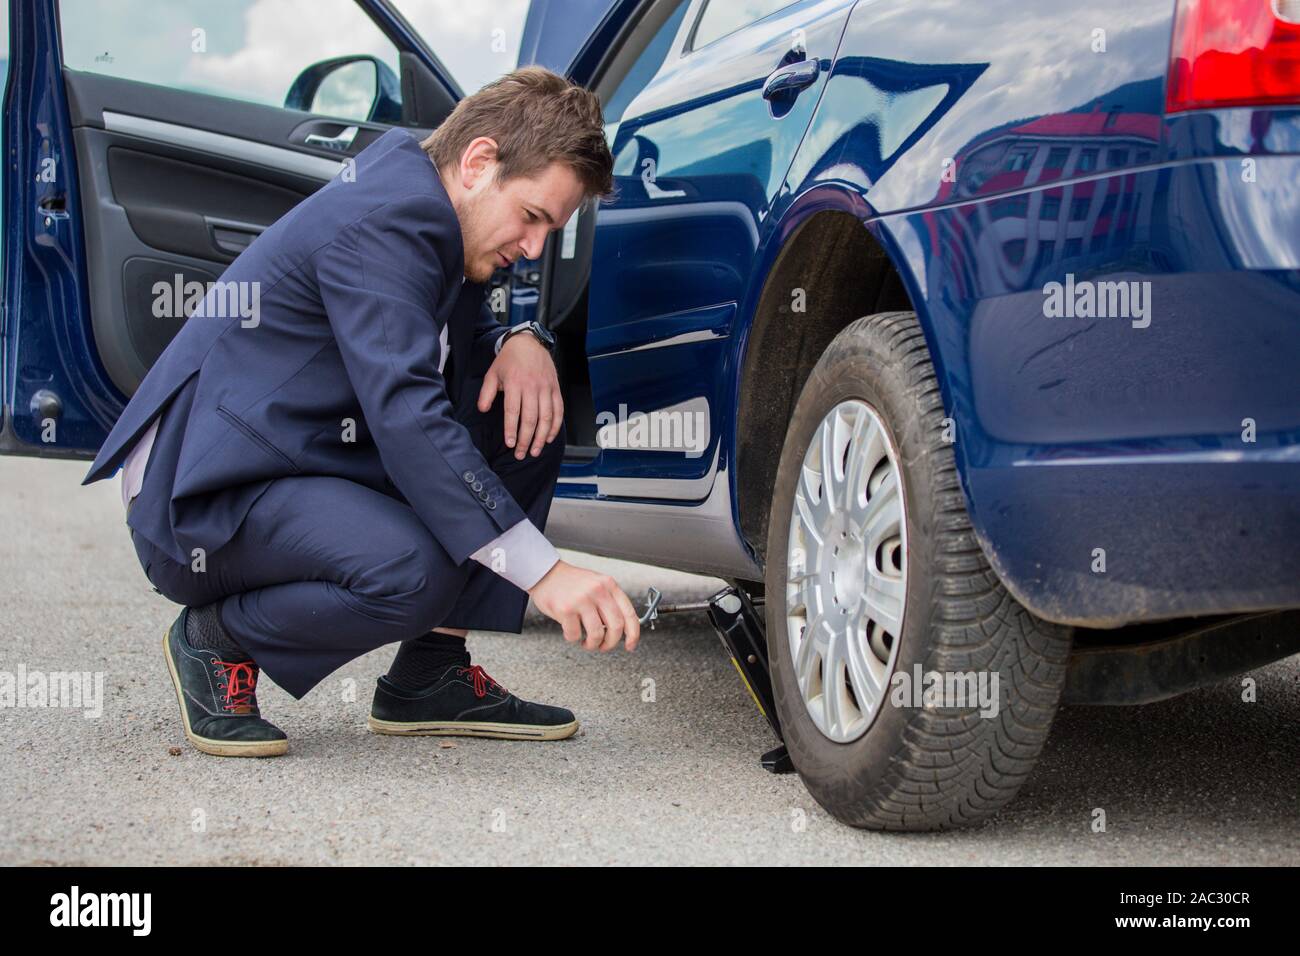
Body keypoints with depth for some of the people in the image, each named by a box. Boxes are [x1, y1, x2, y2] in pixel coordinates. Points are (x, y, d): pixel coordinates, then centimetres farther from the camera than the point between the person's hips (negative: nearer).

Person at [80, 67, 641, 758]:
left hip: (313, 462, 10)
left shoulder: (418, 199, 9)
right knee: (414, 571, -35)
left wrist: (520, 341, -3)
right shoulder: (382, 223, -21)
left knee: (527, 414, 1)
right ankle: (216, 639, -5)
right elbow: (407, 417, -31)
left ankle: (430, 678, 1)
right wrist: (543, 570, -34)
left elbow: (458, 340, 24)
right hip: (202, 502, -10)